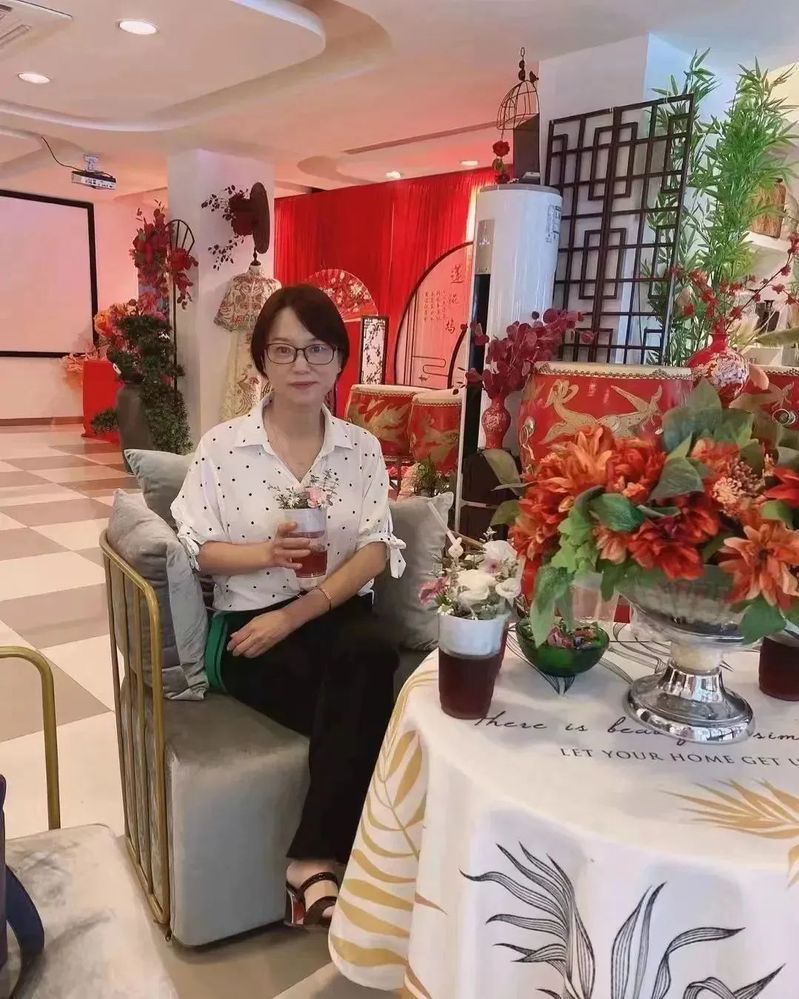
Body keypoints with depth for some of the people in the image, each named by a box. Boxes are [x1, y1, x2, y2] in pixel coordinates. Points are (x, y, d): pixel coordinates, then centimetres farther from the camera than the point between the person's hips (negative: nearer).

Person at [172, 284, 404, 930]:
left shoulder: (362, 447, 5)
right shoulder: (223, 445, -1)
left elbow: (377, 550, -3)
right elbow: (196, 548, -2)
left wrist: (298, 613, -16)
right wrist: (267, 552, -23)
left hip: (340, 612, 2)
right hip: (247, 624, -2)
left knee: (368, 659, -33)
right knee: (362, 705, -27)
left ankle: (314, 860, -23)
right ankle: (332, 858, -9)